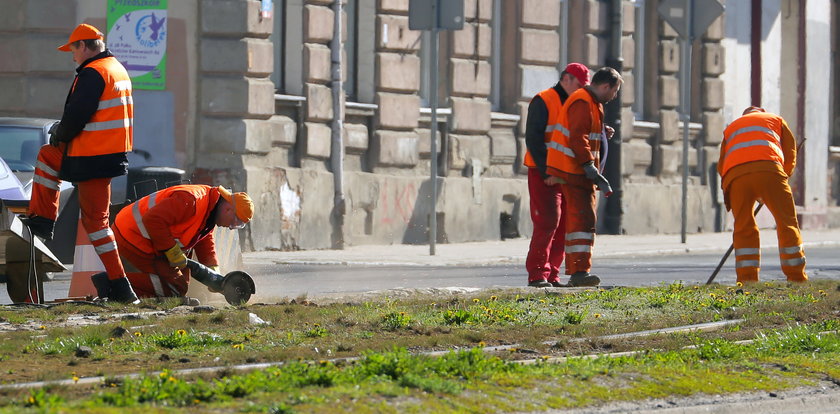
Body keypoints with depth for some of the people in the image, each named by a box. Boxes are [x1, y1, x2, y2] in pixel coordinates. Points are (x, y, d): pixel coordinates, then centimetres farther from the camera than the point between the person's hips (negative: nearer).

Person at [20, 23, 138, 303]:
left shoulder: (92, 74, -16)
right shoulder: (118, 69, 15)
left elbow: (76, 117, -21)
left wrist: (59, 134, 0)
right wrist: (64, 130, 18)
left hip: (94, 159, -10)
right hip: (115, 151, 10)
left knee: (95, 219, -4)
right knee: (47, 156, 26)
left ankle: (120, 286, -8)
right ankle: (42, 221, 28)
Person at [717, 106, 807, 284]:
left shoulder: (731, 128, 37)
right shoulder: (776, 120, 32)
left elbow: (721, 166, 27)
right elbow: (790, 154, 20)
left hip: (735, 175, 2)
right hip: (768, 170, -2)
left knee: (744, 230, 11)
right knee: (787, 224, 4)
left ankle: (747, 279, 1)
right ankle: (797, 278, 1)